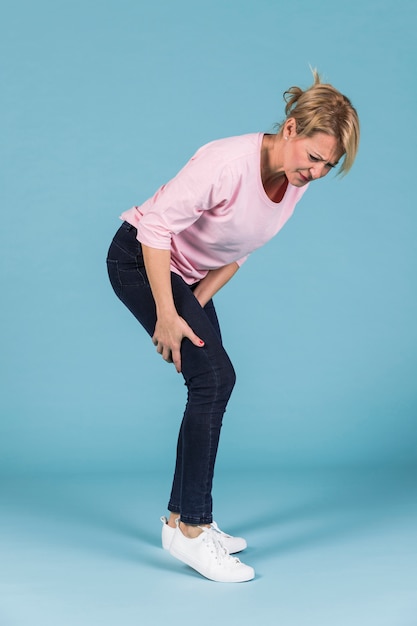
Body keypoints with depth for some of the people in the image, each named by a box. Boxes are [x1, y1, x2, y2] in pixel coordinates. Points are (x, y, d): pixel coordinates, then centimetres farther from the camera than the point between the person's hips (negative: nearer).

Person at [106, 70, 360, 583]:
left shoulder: (296, 182, -7)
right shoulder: (230, 163, -32)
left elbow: (238, 251, 4)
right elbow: (157, 225, -29)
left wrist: (196, 305, -5)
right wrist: (167, 316, -26)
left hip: (189, 272, 8)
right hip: (140, 258, -8)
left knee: (216, 384, 5)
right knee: (213, 376, -16)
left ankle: (181, 517, 17)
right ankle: (191, 529, -9)